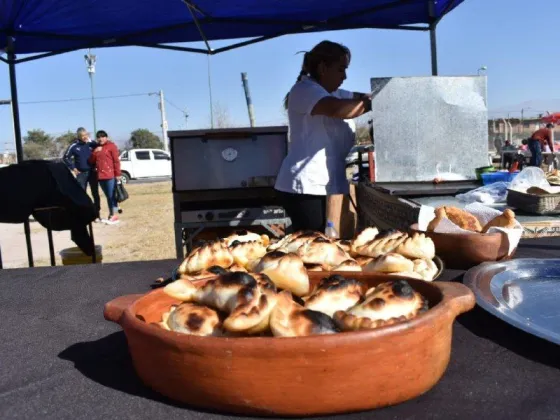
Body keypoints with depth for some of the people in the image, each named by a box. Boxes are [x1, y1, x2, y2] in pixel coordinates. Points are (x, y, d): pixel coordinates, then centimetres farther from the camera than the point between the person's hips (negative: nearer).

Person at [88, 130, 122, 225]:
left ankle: (115, 216, -4)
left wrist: (118, 174, -13)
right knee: (108, 196, 11)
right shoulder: (96, 148, 18)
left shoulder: (111, 146, -2)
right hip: (100, 176, 6)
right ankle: (111, 214, 16)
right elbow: (91, 161, 15)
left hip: (110, 175, -6)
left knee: (112, 195, -6)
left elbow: (116, 160, -7)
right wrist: (95, 152, -2)